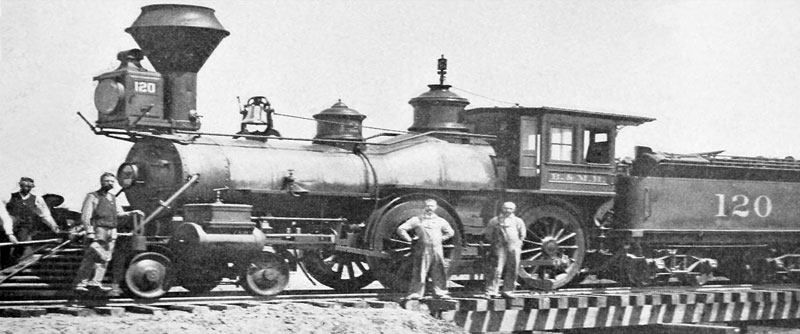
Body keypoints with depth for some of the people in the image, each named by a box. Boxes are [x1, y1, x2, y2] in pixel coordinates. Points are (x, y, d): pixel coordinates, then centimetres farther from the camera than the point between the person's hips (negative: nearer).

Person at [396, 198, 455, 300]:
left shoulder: (440, 221, 13)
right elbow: (401, 229, 4)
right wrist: (409, 239, 1)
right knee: (419, 272, -6)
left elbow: (450, 232, 28)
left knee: (439, 272, 3)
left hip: (437, 249, 3)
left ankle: (440, 292, 11)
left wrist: (442, 238, 15)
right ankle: (415, 293, -3)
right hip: (423, 250, -3)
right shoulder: (416, 220, 4)